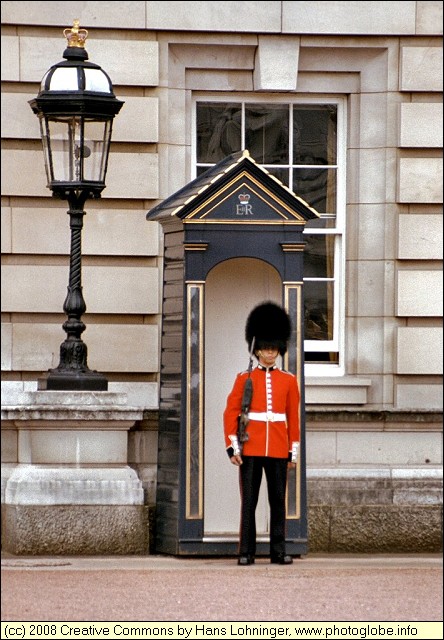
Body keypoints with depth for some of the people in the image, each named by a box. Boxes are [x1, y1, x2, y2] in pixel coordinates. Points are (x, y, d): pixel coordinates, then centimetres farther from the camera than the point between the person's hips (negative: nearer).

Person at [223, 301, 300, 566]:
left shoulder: (289, 380, 8)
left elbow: (294, 418, 9)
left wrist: (294, 451, 4)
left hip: (278, 449, 2)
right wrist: (232, 447, -6)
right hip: (250, 449, -2)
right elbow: (231, 413, 2)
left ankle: (279, 551, 9)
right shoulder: (244, 378, 4)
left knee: (278, 501, 4)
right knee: (249, 501, -1)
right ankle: (246, 552, 2)